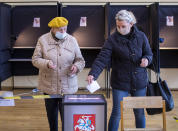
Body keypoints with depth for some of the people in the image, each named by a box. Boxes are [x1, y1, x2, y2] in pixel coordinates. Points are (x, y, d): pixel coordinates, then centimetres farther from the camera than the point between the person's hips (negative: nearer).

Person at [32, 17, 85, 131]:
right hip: (49, 87, 0)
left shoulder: (72, 40, 2)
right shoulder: (43, 40, -3)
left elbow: (80, 60, 6)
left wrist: (76, 66, -17)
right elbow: (35, 59, -3)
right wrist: (46, 63, -23)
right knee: (51, 115, 16)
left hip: (68, 87, 0)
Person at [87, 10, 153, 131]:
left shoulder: (141, 37, -1)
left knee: (140, 113, 14)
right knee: (117, 114, 1)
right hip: (120, 83, -2)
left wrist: (146, 59, -16)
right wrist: (93, 74, -32)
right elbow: (102, 58, -17)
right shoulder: (112, 40, -9)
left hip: (139, 81, 2)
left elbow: (149, 54, 8)